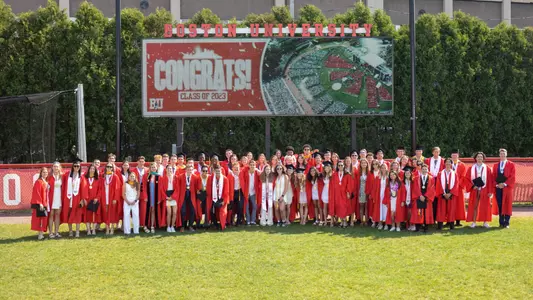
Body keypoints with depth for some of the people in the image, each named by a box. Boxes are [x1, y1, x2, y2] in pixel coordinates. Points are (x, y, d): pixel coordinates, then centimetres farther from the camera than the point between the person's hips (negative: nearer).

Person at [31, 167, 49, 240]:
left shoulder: (46, 182, 14)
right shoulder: (39, 182, -12)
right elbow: (37, 193, -17)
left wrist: (46, 204, 13)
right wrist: (40, 203, -22)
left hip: (44, 203, 9)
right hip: (40, 204, -9)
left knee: (44, 219, 9)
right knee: (41, 218, -10)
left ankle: (41, 233, 15)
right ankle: (40, 235, -9)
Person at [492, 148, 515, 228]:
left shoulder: (511, 165, 5)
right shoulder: (495, 165, 15)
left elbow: (512, 176, -4)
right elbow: (494, 177, 11)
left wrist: (505, 184, -13)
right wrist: (496, 184, -7)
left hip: (507, 188, -3)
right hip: (498, 188, 3)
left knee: (507, 205, -3)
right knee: (499, 205, -1)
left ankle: (506, 223, -1)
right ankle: (501, 223, 2)